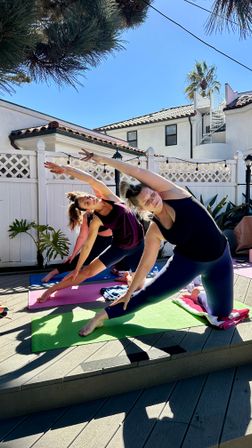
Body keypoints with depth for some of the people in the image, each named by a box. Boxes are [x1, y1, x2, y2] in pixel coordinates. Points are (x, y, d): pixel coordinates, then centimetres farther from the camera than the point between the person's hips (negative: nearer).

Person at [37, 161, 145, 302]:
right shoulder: (96, 221, -13)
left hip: (139, 244, 1)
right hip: (120, 247, -1)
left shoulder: (109, 197, -12)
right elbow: (87, 246, -8)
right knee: (88, 271, -5)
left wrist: (66, 169, -27)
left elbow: (91, 180, -25)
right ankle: (51, 290, 10)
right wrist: (77, 268, -6)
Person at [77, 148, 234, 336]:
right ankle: (102, 316, 10)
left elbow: (138, 172, -21)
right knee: (149, 294, -7)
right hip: (188, 261, 0)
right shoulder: (154, 230, -14)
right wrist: (130, 291, -2)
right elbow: (146, 264, -6)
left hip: (220, 260, 1)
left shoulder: (172, 192, -17)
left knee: (222, 313, 8)